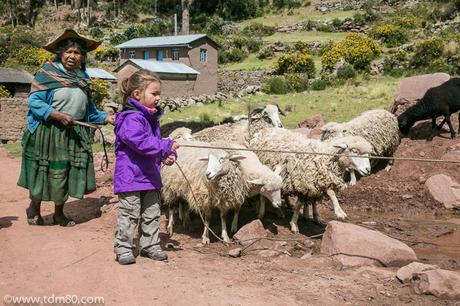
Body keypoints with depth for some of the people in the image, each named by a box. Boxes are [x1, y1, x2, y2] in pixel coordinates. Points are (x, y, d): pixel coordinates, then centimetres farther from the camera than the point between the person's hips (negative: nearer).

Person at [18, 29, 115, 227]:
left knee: (67, 174, 8)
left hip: (74, 134, 5)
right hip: (49, 133, -5)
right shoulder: (47, 72, -8)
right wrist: (58, 115, -21)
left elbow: (89, 110, 16)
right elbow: (34, 101, -13)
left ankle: (59, 213, 27)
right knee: (46, 172, 4)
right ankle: (34, 209, 28)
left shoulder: (82, 78, 10)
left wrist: (106, 118, 4)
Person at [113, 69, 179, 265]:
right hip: (131, 177, -9)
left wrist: (167, 156, 3)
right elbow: (142, 143, -30)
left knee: (152, 213, 15)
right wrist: (167, 146, -26)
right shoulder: (131, 118, -18)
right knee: (129, 215, 0)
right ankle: (123, 249, 12)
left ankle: (150, 245, 27)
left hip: (150, 176, 9)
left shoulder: (152, 118, 13)